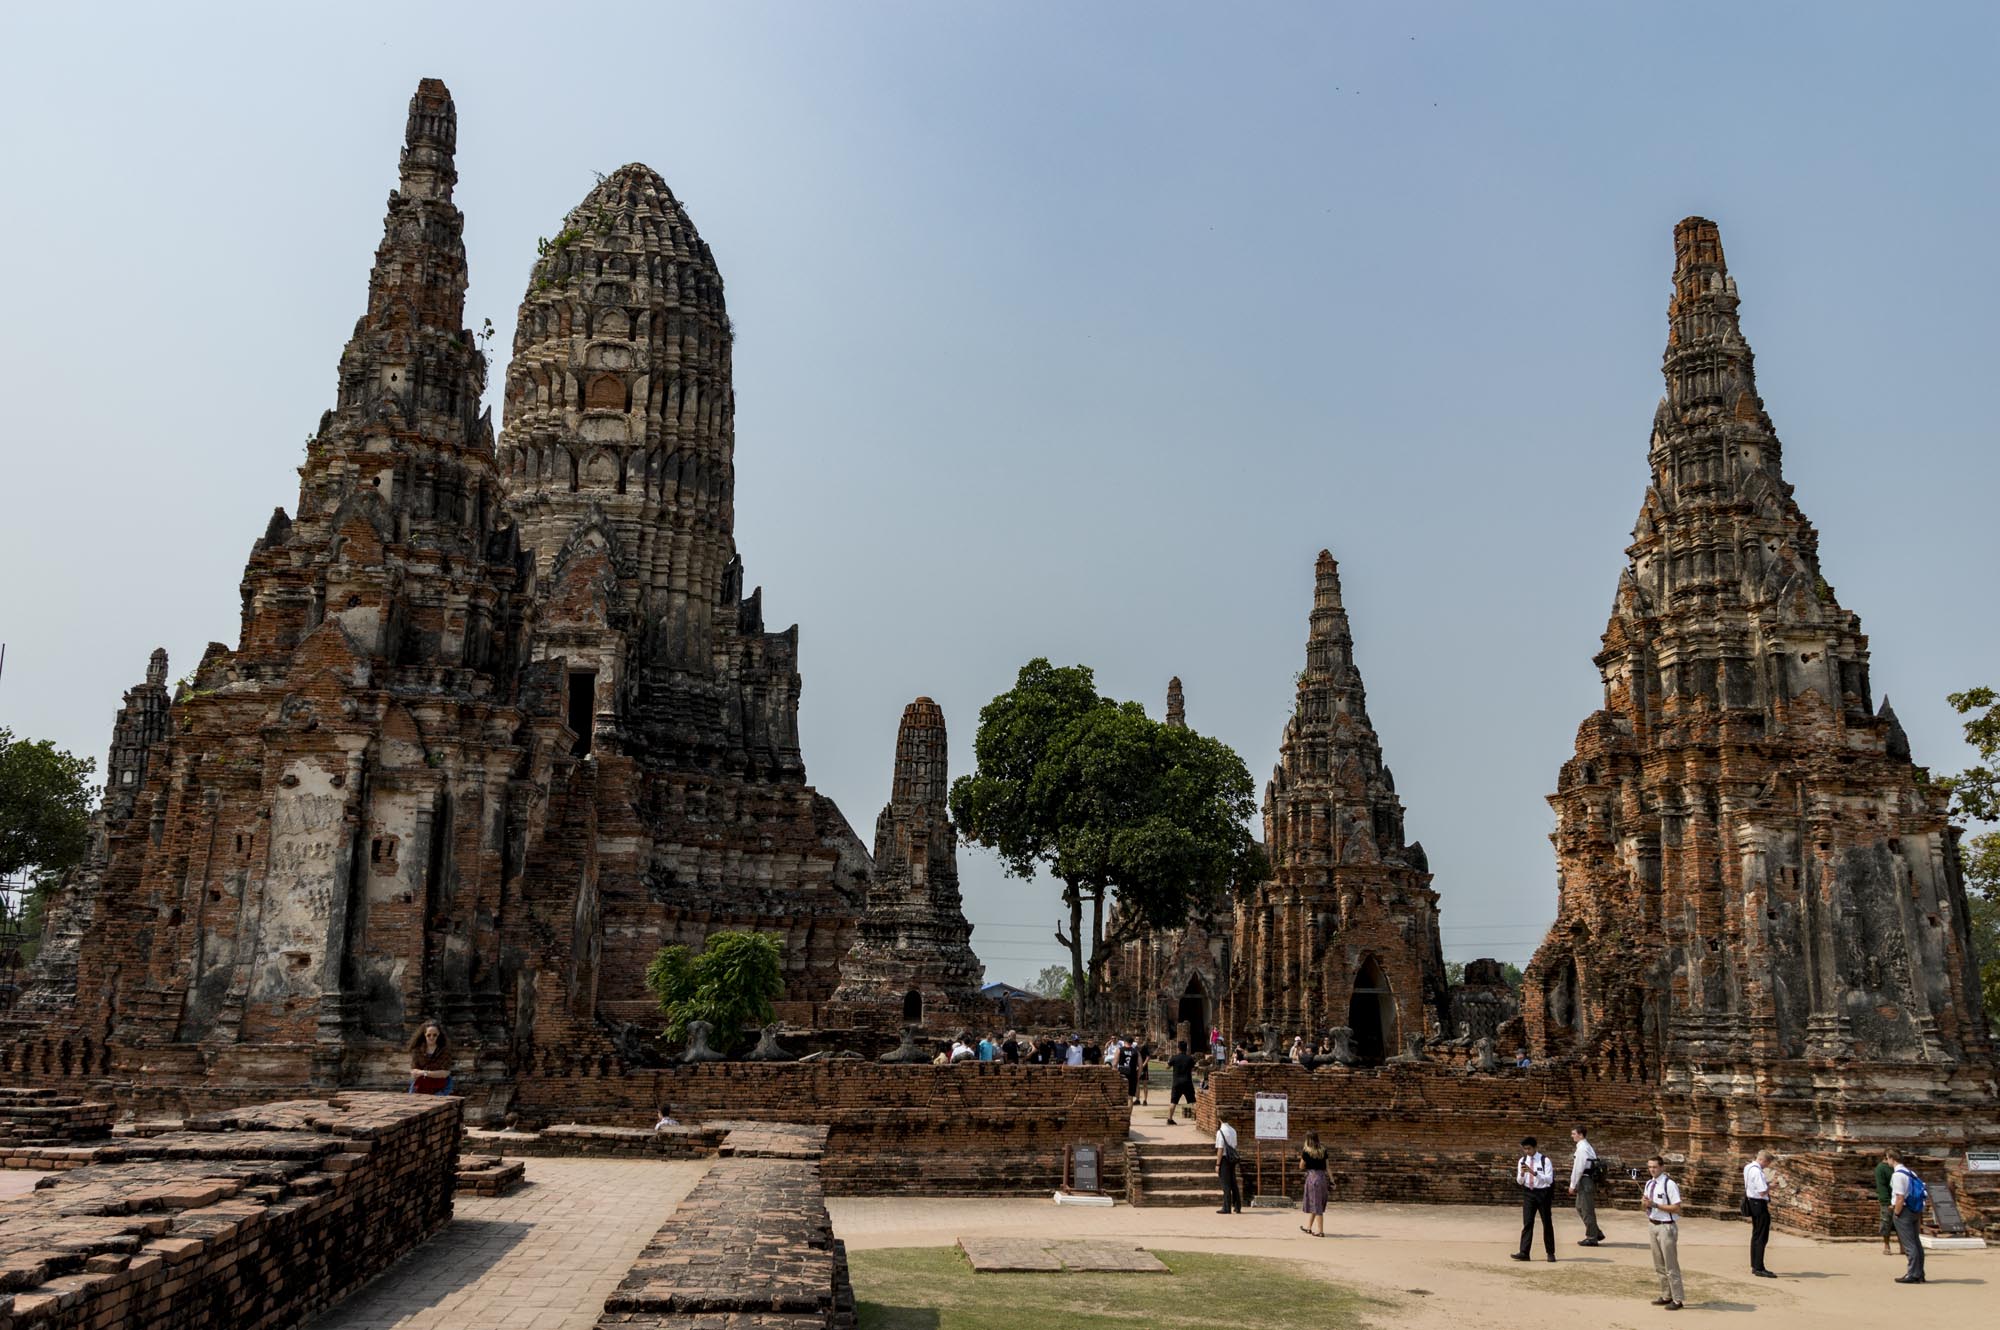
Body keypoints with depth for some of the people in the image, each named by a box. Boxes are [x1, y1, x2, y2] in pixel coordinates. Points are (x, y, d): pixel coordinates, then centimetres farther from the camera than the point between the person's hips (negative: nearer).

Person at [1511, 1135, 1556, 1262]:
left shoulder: (1545, 1160, -9)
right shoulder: (1522, 1161, 4)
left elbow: (1549, 1180, -17)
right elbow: (1519, 1181, 7)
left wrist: (1534, 1172, -29)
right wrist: (1522, 1173, -16)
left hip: (1543, 1193, -3)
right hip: (1528, 1193, 3)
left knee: (1547, 1223, 6)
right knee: (1527, 1223, -3)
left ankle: (1550, 1253, 18)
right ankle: (1524, 1253, -5)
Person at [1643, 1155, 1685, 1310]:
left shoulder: (1669, 1184, -16)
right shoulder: (1649, 1184, 7)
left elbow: (1676, 1208, -18)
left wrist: (1655, 1204, -22)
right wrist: (1647, 1205, -6)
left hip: (1667, 1227, -8)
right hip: (1654, 1226, 8)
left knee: (1671, 1266, -1)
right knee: (1659, 1265, 16)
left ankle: (1676, 1300, 9)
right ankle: (1666, 1296, 28)